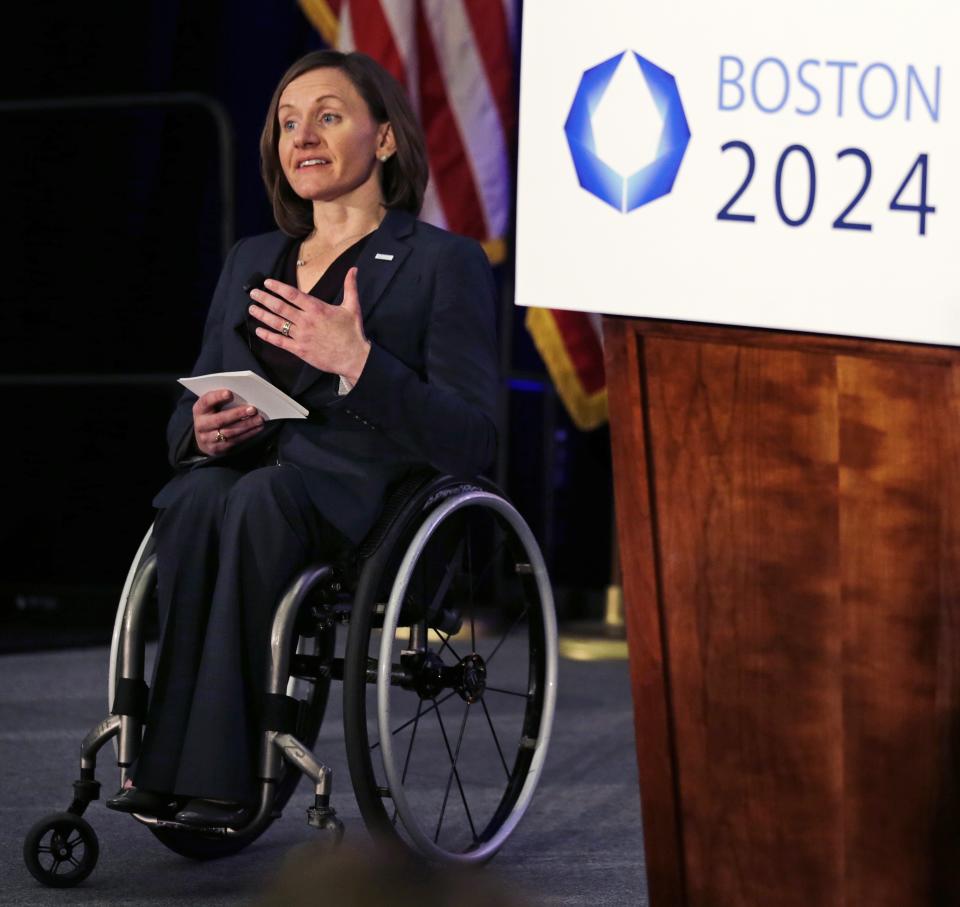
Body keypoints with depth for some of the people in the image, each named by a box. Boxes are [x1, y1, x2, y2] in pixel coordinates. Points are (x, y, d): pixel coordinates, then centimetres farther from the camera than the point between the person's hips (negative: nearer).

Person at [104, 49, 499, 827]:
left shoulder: (443, 262, 4)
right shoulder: (251, 262, 22)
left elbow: (474, 443, -6)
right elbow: (187, 415, 25)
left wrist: (357, 364, -19)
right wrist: (200, 431, -1)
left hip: (368, 501, -4)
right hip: (249, 473, 4)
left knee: (262, 498, -37)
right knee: (199, 495, -33)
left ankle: (214, 775, -37)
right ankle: (170, 768, -38)